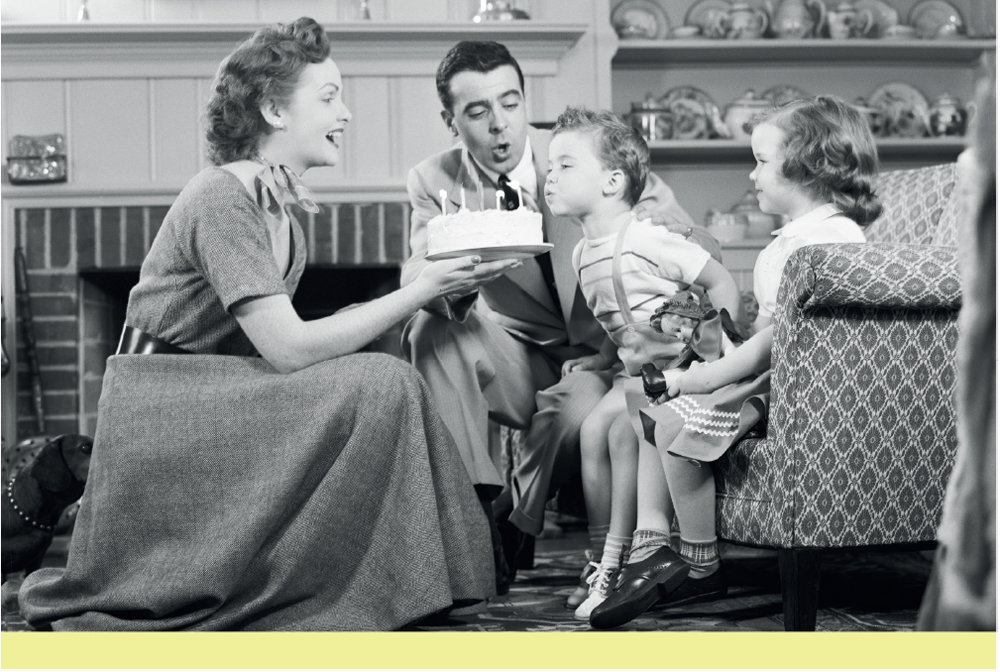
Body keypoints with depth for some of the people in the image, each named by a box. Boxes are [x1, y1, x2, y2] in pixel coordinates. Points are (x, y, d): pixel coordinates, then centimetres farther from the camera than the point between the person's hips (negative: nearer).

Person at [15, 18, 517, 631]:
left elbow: (285, 342, 6)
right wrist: (421, 290, -20)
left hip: (220, 401, 9)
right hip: (164, 413, -9)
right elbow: (288, 349, -22)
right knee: (379, 386, -19)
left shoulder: (285, 217, 12)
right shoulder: (221, 199, -16)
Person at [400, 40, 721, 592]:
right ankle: (472, 502, -21)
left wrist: (669, 227, -36)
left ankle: (510, 524, -7)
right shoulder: (434, 182, -5)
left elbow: (707, 257, -12)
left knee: (580, 406, -34)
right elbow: (415, 281, -20)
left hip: (593, 357, -2)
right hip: (517, 365, 2)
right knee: (429, 325, -24)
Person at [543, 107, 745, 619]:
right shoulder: (583, 254, 11)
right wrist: (605, 357, 9)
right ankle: (602, 556, -5)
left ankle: (615, 559, -20)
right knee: (592, 429, -13)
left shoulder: (647, 240, -16)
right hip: (636, 367, 8)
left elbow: (722, 284, -13)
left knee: (623, 426, -28)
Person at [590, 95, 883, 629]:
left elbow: (777, 338, -23)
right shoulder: (797, 234, 18)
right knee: (642, 410, 4)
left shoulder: (827, 237, -17)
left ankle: (701, 567, -9)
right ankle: (651, 544, -5)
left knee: (676, 421, -24)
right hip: (768, 371, 11)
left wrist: (695, 379, -19)